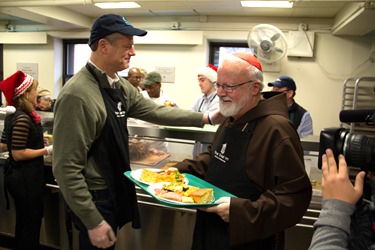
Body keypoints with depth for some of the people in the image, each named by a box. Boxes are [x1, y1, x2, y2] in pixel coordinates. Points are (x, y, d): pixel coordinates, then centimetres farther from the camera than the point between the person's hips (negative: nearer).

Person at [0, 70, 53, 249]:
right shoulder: (23, 118, -22)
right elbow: (18, 154, -23)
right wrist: (48, 150, -20)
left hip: (17, 174, 10)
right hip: (25, 177, -10)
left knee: (24, 221, 24)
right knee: (31, 223, 5)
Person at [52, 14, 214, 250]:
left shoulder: (120, 86, 1)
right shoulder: (77, 94, -26)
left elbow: (155, 111, 5)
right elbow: (66, 168, -25)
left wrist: (206, 118, -1)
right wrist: (93, 222, -20)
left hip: (116, 192, 8)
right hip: (96, 199, -8)